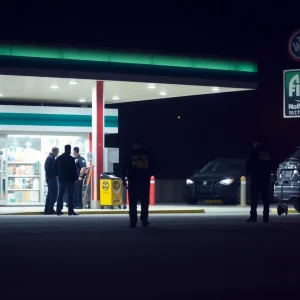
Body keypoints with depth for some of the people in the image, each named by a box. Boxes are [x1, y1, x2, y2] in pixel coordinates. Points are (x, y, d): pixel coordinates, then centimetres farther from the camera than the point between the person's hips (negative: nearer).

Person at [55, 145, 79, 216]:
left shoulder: (58, 158, 7)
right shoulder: (71, 159, -11)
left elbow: (56, 169, 12)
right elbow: (74, 170, -11)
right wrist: (75, 178, -3)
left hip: (61, 179, 6)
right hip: (70, 179, -6)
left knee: (60, 195, 10)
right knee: (70, 195, -3)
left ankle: (59, 210, 8)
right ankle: (70, 210, -8)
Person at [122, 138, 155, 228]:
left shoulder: (130, 155, -2)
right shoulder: (147, 155, 3)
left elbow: (124, 167, 0)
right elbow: (152, 168, 8)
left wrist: (124, 178, 9)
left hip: (133, 181, -1)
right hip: (145, 181, 2)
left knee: (133, 203, 1)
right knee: (144, 202, 8)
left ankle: (133, 222, -4)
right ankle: (144, 221, 5)